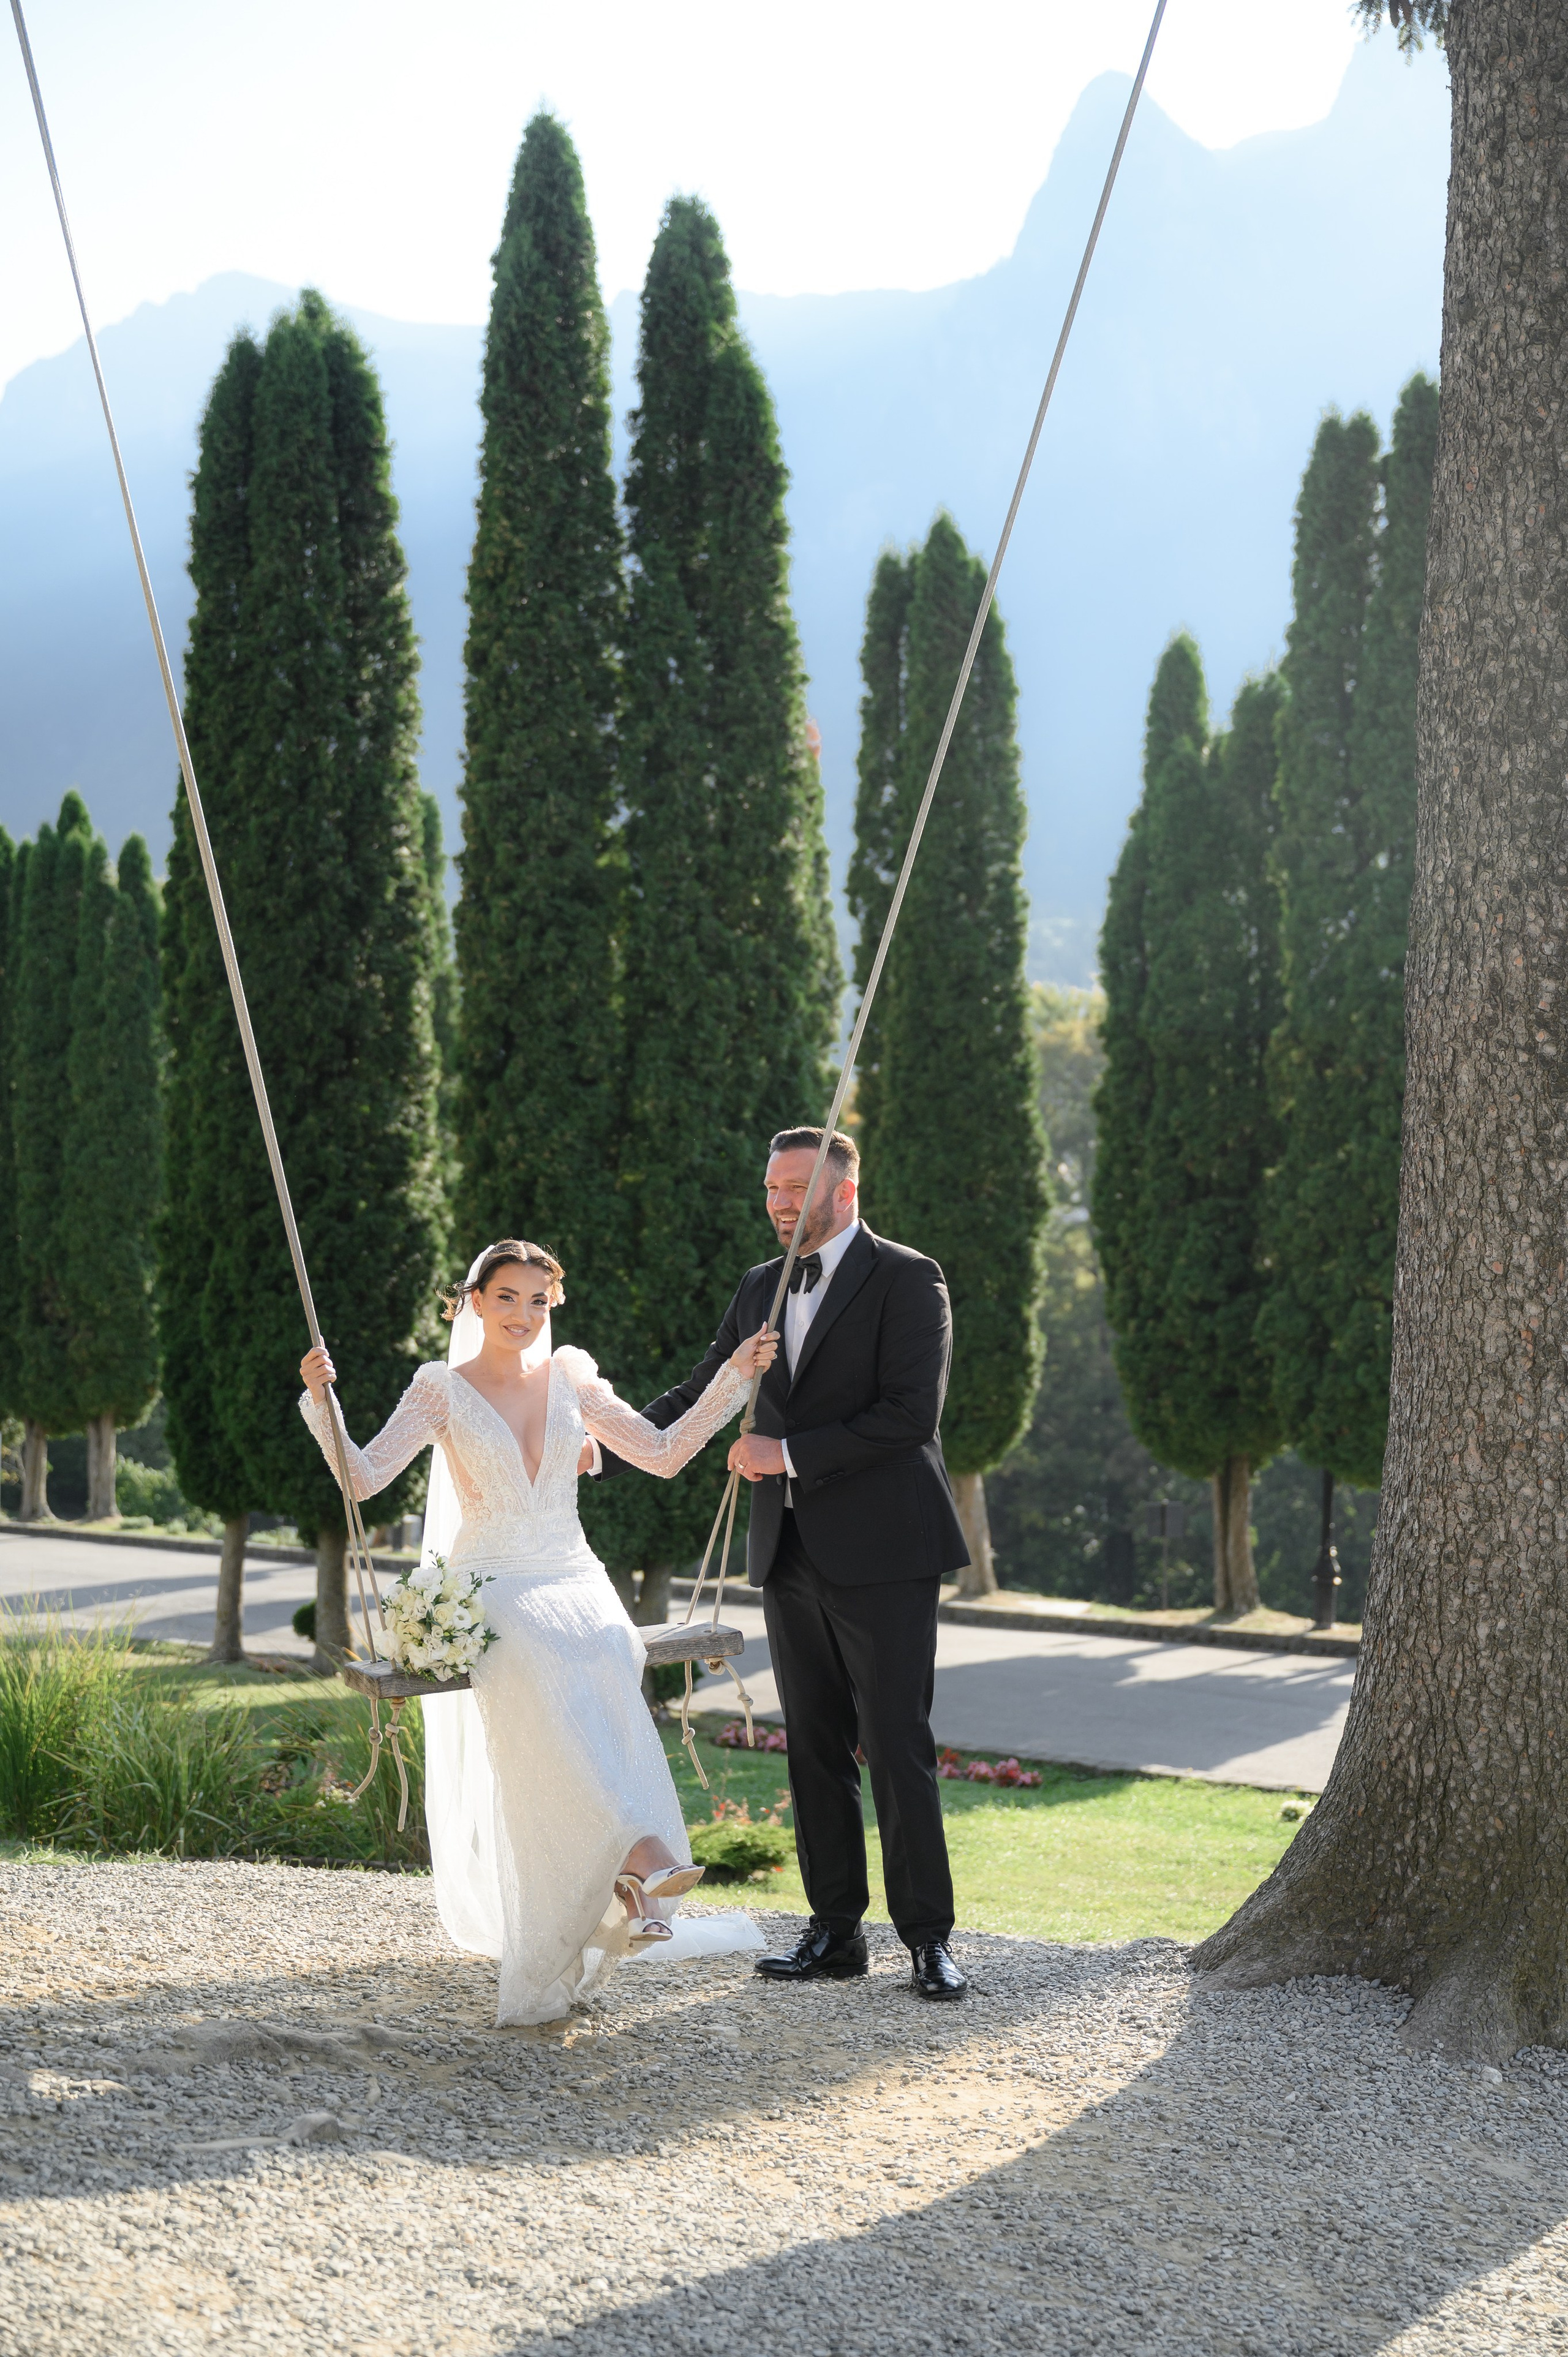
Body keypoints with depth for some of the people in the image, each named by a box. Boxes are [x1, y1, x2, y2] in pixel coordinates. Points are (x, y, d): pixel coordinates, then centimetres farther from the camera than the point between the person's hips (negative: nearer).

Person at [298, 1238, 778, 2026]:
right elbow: (362, 1476, -7)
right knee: (546, 1676, -36)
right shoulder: (442, 1389, 3)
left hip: (575, 1582, 3)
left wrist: (734, 1378, 5)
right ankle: (640, 1852, -47)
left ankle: (623, 1888, -35)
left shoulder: (570, 1379, 12)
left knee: (607, 1667, -32)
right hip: (490, 1590, -3)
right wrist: (320, 1401, -22)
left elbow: (664, 1453, 12)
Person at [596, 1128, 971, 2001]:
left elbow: (911, 1414, -16)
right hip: (793, 1557, 6)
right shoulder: (761, 1289, 14)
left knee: (900, 1748, -5)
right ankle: (836, 1933, 15)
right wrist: (601, 1451, 9)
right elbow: (698, 1398, 20)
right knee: (816, 1750, 9)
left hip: (880, 1554, -6)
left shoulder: (908, 1280, -7)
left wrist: (789, 1455, -15)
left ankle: (929, 1938, 2)